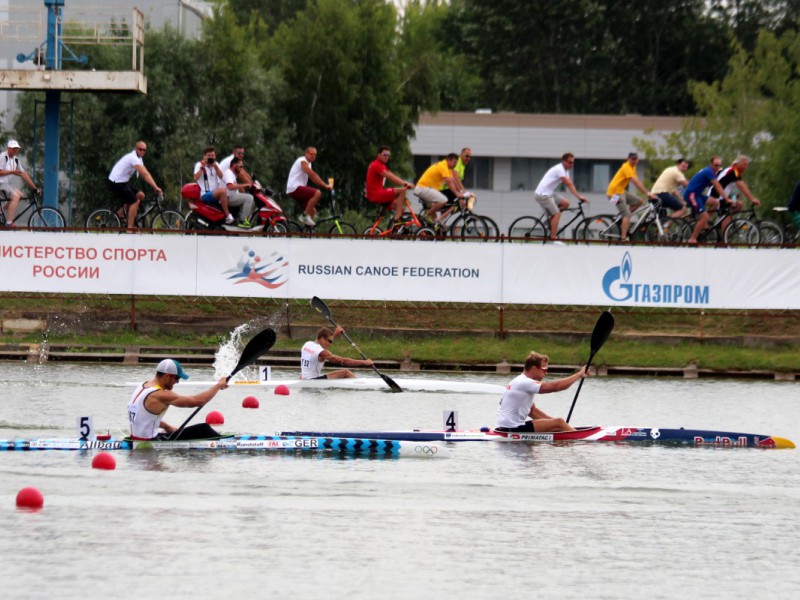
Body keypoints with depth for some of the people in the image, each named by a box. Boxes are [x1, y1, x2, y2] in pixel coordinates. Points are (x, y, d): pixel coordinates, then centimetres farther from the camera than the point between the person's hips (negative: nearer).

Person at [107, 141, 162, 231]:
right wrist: (156, 187, -29)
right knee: (135, 202, -11)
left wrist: (155, 186, 0)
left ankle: (121, 212, 13)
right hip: (117, 183, -10)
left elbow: (146, 174, 10)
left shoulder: (138, 158, 13)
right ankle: (130, 228, -10)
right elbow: (144, 174, -27)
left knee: (140, 195, 7)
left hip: (123, 182, 10)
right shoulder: (133, 158, -20)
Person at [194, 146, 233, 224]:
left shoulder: (215, 165, 17)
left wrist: (215, 165, -11)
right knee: (222, 191, -32)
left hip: (215, 193, 8)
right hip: (205, 194, -8)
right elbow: (196, 178, -17)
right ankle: (227, 215, -29)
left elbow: (221, 176, 0)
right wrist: (203, 166, -18)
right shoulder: (199, 165, 1)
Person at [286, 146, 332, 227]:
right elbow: (313, 175, -20)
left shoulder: (308, 163, 21)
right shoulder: (303, 161, -12)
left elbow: (313, 177, 20)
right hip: (294, 188, -11)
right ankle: (306, 216, -23)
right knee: (317, 193, -28)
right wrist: (325, 186, -21)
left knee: (313, 211, 11)